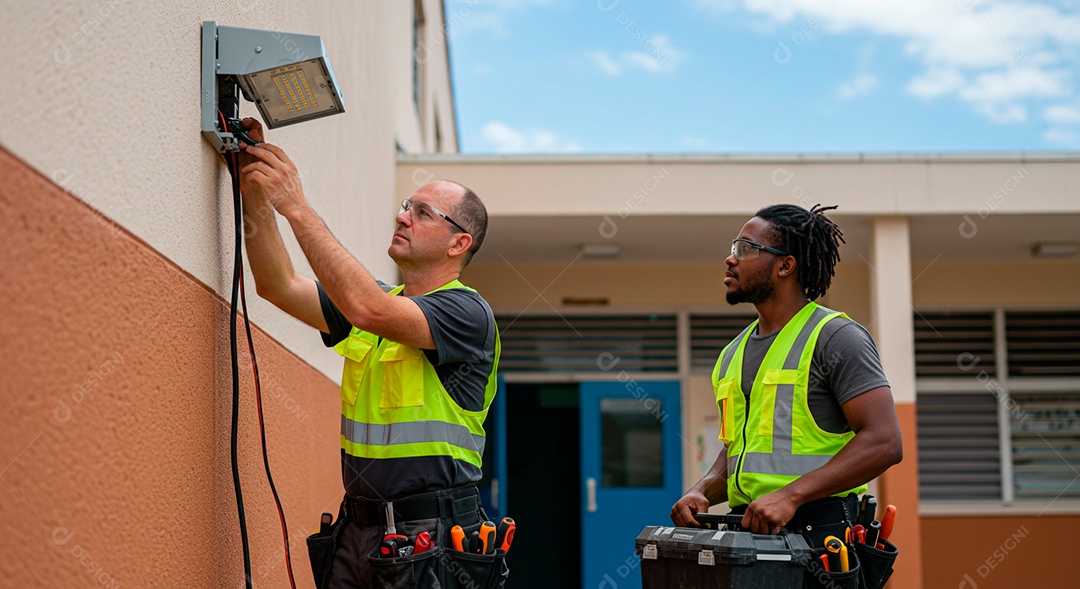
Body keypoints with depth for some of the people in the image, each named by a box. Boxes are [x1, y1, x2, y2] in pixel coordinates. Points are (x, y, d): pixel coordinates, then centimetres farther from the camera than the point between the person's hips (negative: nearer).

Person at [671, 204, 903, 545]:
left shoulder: (836, 337, -3)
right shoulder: (733, 354, 20)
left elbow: (884, 442, -13)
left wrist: (790, 495, -21)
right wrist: (701, 492, 5)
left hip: (820, 533, -6)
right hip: (748, 530, 6)